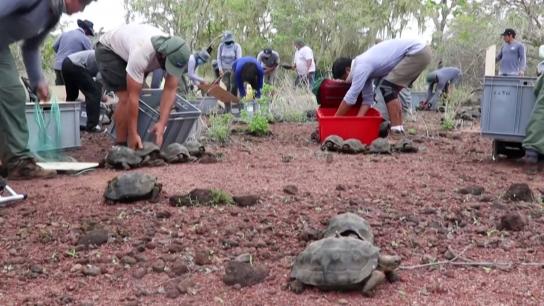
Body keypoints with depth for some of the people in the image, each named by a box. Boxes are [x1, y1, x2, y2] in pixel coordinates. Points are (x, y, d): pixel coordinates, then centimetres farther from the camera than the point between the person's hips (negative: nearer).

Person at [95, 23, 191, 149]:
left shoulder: (177, 55, -27)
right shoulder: (141, 53, -44)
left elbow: (170, 90, -23)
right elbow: (133, 96, -39)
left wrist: (162, 123, -34)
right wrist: (133, 134, -35)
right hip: (109, 49, -6)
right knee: (126, 98, -16)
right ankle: (121, 146, -5)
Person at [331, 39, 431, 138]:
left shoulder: (361, 66, -18)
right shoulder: (364, 66, 11)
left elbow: (350, 97, -17)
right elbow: (368, 98, 12)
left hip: (418, 53, -10)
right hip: (420, 52, 10)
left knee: (387, 87, -12)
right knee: (390, 89, 14)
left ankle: (396, 131, -13)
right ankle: (399, 128, 14)